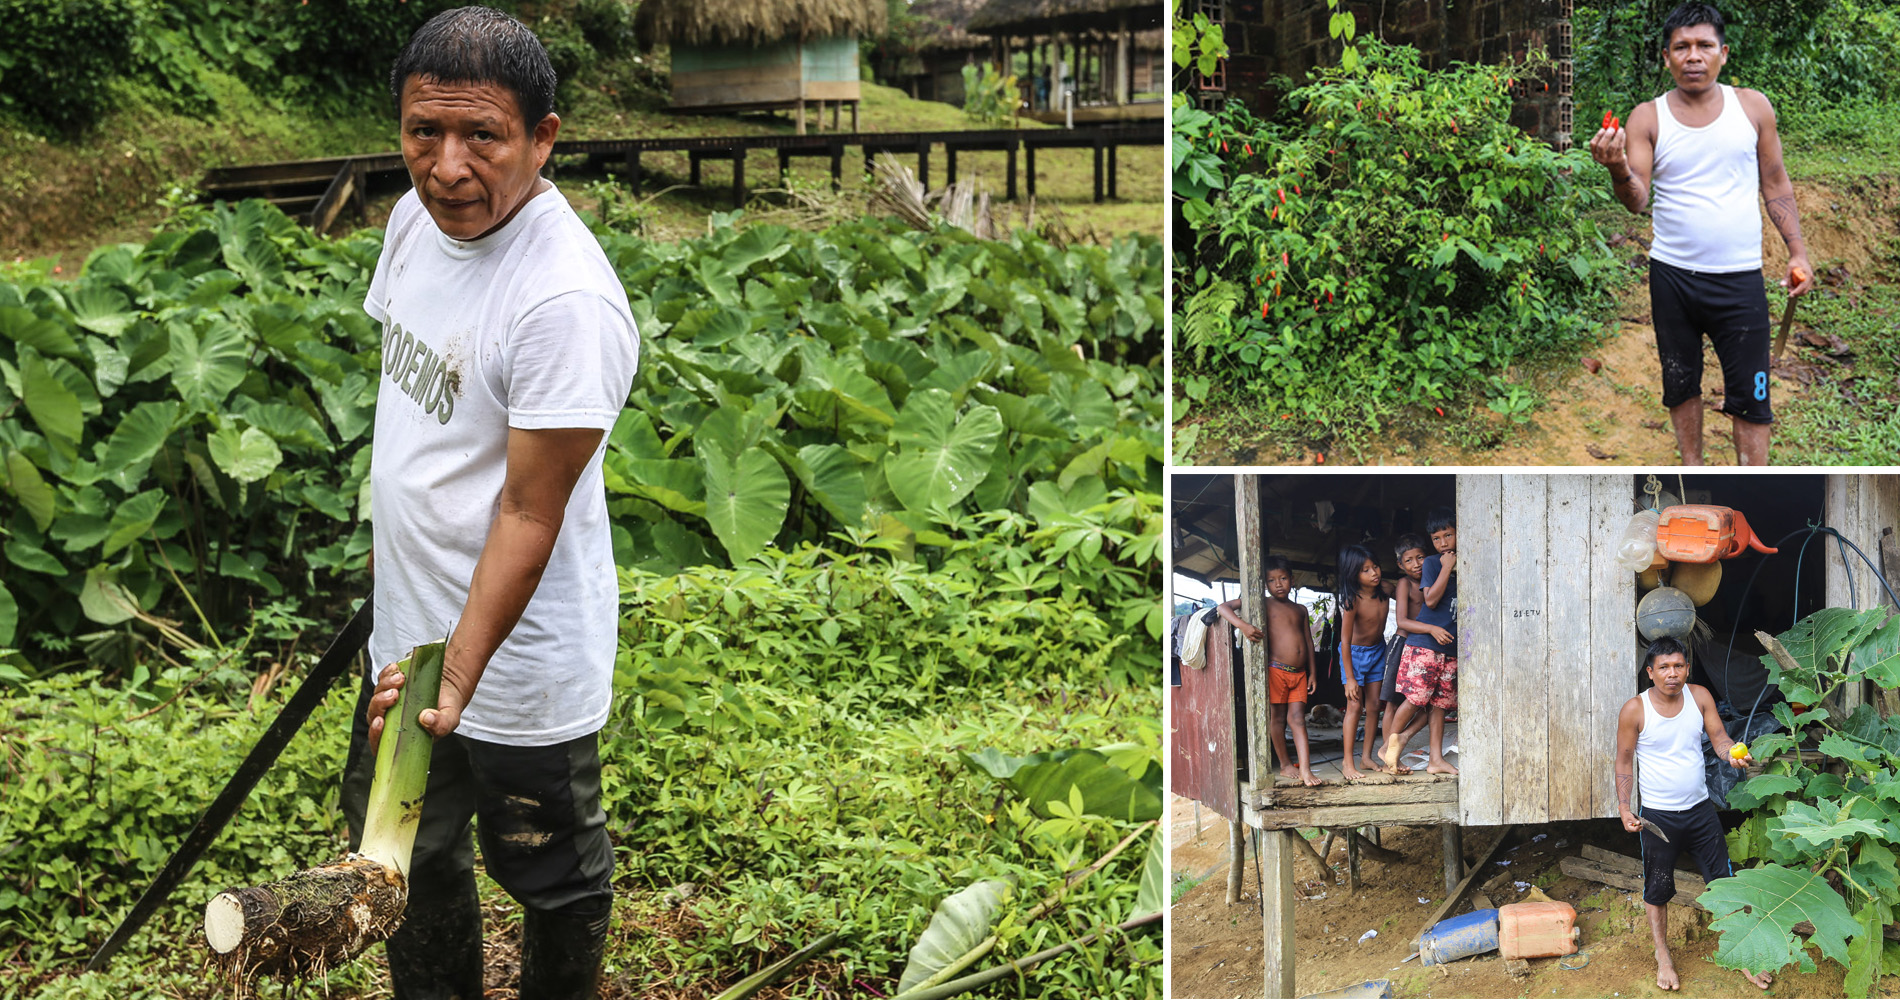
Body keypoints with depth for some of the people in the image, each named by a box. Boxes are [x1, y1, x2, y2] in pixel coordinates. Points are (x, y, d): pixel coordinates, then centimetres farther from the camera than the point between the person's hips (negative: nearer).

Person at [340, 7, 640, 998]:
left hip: (516, 661, -8)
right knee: (407, 855, 26)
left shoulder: (567, 301, -29)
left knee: (551, 880, 15)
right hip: (409, 635, 8)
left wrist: (457, 679, -30)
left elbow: (529, 517, -26)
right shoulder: (417, 217, -3)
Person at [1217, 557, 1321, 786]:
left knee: (1298, 718, -3)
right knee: (1277, 717, 4)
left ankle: (1305, 769, -12)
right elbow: (1224, 607, -8)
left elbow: (1308, 642, 20)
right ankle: (1285, 764, 16)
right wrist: (1242, 625, -25)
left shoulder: (1300, 610, 16)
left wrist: (1312, 672, 15)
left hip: (1299, 672, 4)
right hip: (1276, 670, -4)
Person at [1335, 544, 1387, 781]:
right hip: (1355, 653, -5)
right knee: (1354, 705, -9)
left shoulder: (1384, 591, -13)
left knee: (1374, 705, 6)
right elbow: (1345, 641, -22)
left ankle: (1366, 756, 16)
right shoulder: (1353, 602, -27)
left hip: (1378, 650, 5)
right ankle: (1347, 762, -6)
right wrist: (1350, 677, -20)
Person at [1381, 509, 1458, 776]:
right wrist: (1447, 568, -14)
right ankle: (1389, 745, 6)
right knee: (1415, 698, -9)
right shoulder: (1432, 563, -2)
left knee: (1440, 703, 6)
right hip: (1424, 643, -5)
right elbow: (1431, 599, -14)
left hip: (1450, 647, 5)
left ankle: (1436, 759, 8)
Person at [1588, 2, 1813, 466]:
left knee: (1749, 394, 0)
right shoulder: (1647, 118, -2)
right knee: (1681, 383, 13)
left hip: (1739, 278, -1)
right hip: (1672, 275, 1)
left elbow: (1775, 183, 9)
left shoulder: (1753, 107, 2)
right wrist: (1619, 170, -32)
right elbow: (1637, 199, -10)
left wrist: (1797, 250, 2)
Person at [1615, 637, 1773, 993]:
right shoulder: (1634, 710, -13)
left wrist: (1732, 755, -27)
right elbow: (1625, 762, -5)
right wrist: (1624, 807, -13)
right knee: (1657, 890, 9)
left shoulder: (1699, 696, -4)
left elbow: (1719, 737, -4)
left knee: (1724, 881, 7)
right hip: (1658, 815, -2)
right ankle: (1663, 957, 28)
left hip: (1700, 809, 2)